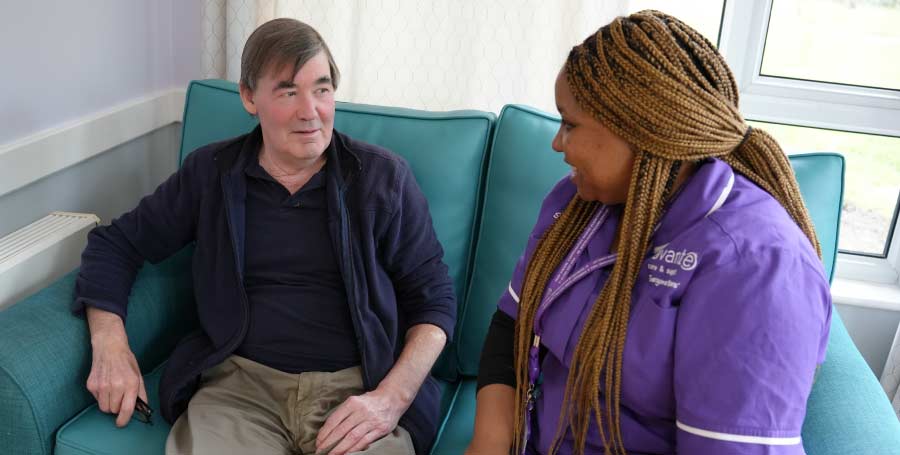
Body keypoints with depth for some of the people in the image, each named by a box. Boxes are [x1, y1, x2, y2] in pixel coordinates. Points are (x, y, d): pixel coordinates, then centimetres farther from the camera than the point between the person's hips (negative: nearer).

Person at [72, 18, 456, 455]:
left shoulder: (384, 176, 3)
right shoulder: (211, 173, 9)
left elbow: (434, 297, 3)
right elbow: (116, 243, 17)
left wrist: (393, 399, -12)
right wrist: (110, 342, 0)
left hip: (357, 388, -1)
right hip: (240, 381, 1)